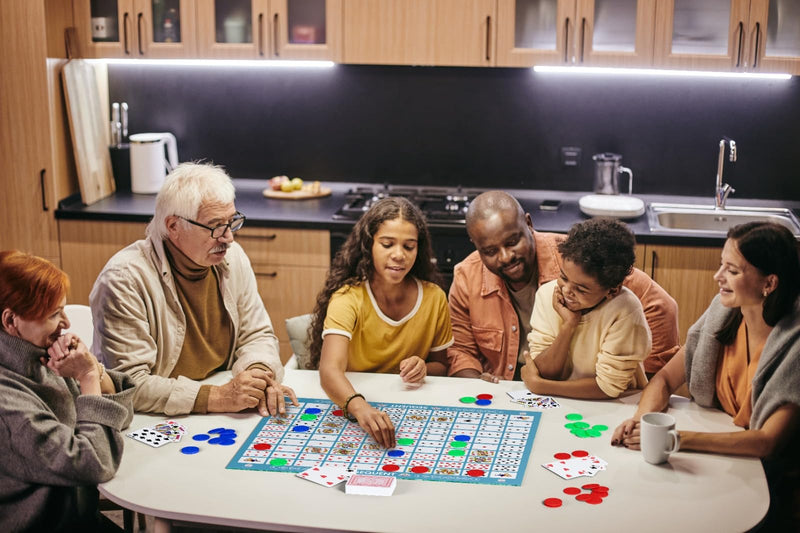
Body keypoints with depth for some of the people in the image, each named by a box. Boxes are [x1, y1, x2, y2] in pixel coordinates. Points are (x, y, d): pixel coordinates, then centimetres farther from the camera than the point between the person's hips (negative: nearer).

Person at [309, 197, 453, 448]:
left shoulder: (434, 298, -3)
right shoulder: (348, 298, -15)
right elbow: (330, 370, -30)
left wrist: (425, 369, -13)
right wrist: (359, 407, -50)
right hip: (348, 407, -3)